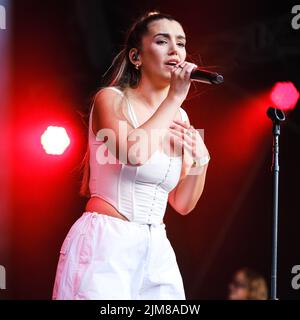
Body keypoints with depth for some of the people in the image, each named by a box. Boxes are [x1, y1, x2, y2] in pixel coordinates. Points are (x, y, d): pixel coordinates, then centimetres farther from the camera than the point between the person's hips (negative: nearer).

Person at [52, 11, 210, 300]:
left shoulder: (179, 119, 11)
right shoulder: (111, 98, -5)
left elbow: (182, 204, 15)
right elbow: (135, 152, -27)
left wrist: (200, 158, -2)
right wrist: (176, 96, -17)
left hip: (156, 251, 6)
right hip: (105, 244, -6)